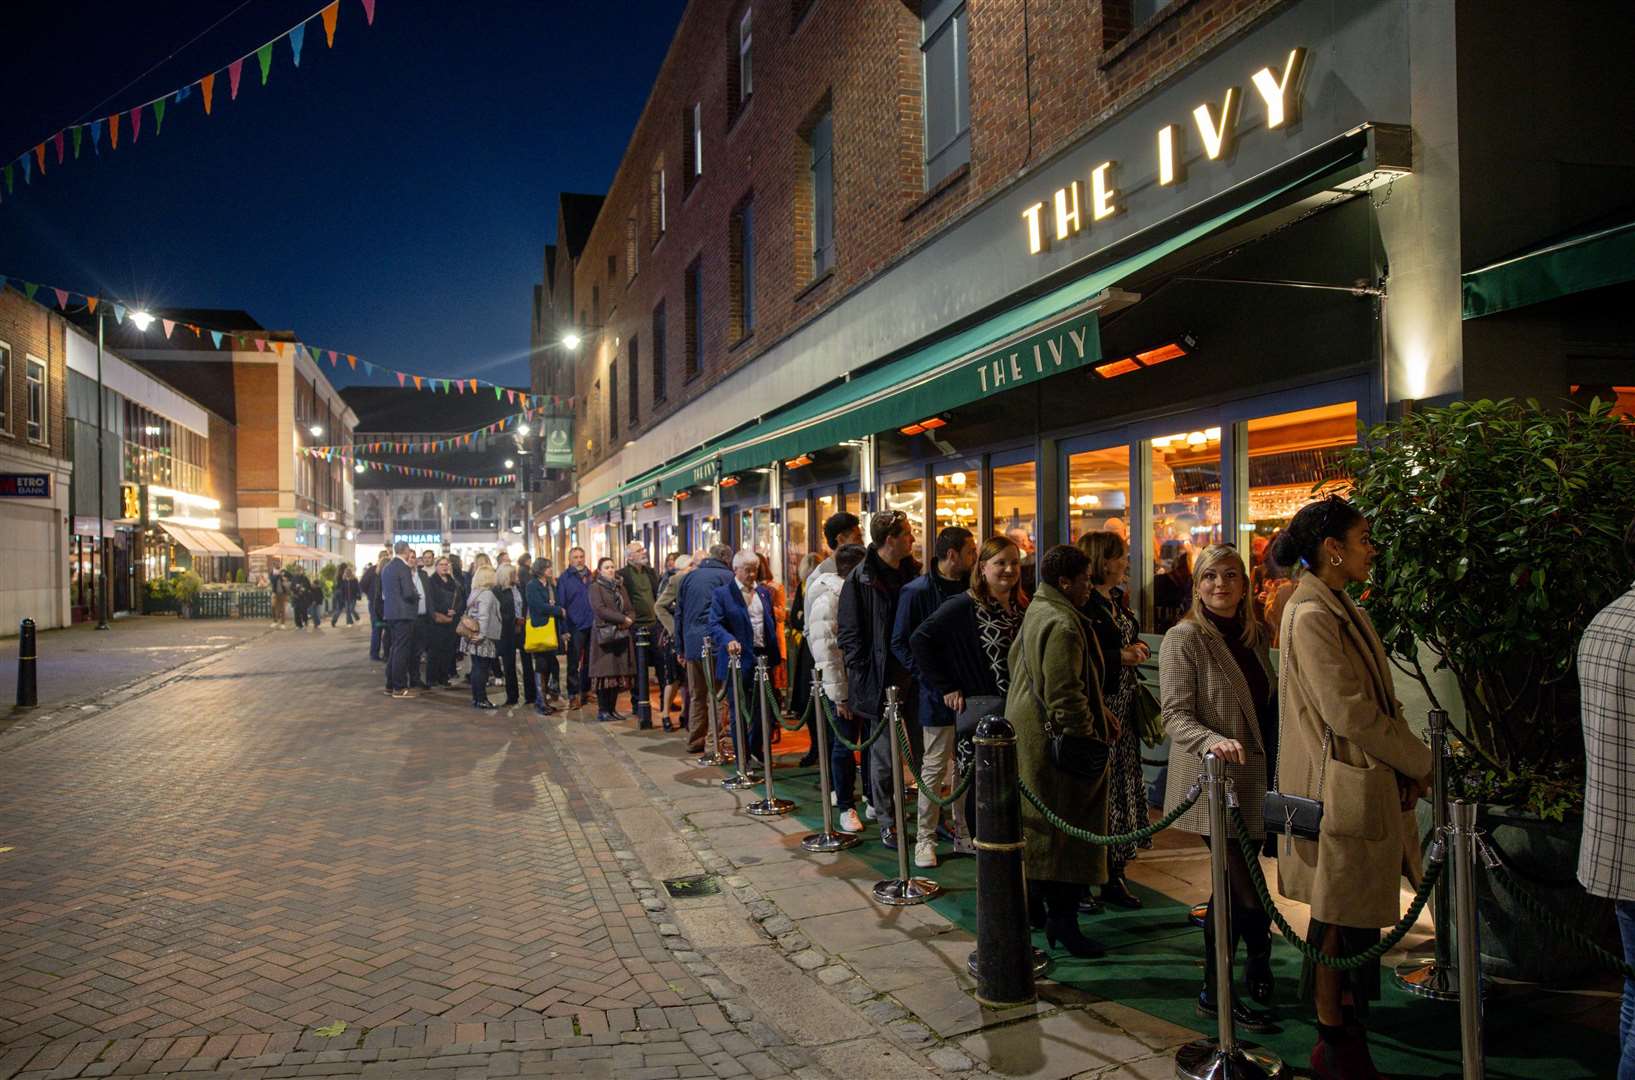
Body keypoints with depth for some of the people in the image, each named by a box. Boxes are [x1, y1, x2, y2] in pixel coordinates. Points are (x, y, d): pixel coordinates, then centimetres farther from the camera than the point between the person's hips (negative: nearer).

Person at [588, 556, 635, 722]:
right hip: (604, 634, -6)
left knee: (619, 672, 4)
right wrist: (622, 619, -17)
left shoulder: (620, 586, 17)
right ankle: (602, 710, 1)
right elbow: (600, 610, -14)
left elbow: (630, 609, 12)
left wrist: (630, 619, -11)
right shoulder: (595, 587, -1)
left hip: (621, 634, 6)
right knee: (605, 672, -5)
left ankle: (612, 708, 10)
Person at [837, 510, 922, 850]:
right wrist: (863, 676, -13)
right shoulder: (860, 579, -8)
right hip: (880, 681, -5)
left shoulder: (913, 574, 10)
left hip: (913, 679, 5)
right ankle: (887, 823, 13)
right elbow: (850, 634, -7)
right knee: (884, 754, 3)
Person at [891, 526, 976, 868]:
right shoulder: (918, 591, -8)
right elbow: (900, 643, -8)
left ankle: (962, 830, 26)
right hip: (938, 695, -5)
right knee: (935, 767, 0)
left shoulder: (971, 588, 8)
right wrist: (929, 677, -15)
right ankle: (925, 838, 10)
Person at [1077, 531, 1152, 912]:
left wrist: (1135, 653, 7)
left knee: (1122, 786, 10)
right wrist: (1119, 656, -17)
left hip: (1123, 710, 9)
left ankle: (1113, 875, 19)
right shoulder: (1082, 604, -13)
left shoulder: (1117, 600, 15)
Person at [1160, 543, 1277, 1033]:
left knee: (1231, 886, 16)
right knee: (1248, 890, -8)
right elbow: (1176, 715, -17)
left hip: (1250, 779, 7)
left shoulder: (1255, 634, 10)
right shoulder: (1184, 638, -11)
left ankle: (1217, 989, 29)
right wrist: (1212, 741, -35)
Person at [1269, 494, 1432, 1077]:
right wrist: (1419, 762, -10)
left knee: (1355, 912, 17)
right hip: (1341, 785, -9)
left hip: (1370, 782, 9)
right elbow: (1347, 712, -21)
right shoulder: (1311, 616, -18)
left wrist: (1407, 759, 2)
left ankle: (1345, 1021, 30)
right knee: (1341, 915, 2)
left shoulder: (1342, 610, 13)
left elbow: (1379, 700, 14)